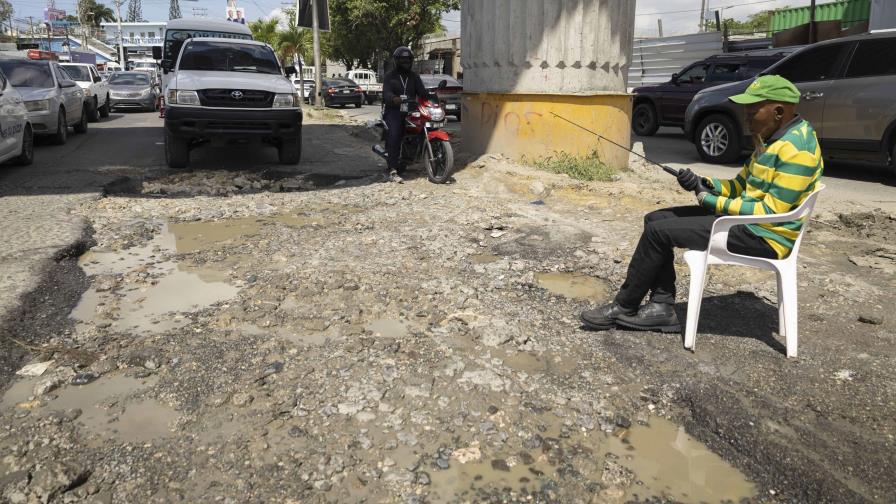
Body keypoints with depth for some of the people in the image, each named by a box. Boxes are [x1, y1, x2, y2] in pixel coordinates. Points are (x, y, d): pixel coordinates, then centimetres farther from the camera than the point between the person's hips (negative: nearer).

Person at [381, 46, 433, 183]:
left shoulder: (414, 77, 21)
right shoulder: (389, 77, 8)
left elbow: (422, 91, 6)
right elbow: (387, 93, -10)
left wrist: (431, 99, -16)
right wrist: (394, 99, -35)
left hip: (410, 111, 5)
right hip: (394, 111, -5)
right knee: (394, 136, -24)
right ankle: (392, 170, -28)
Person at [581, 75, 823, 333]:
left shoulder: (796, 149, -19)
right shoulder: (773, 138, 12)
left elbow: (771, 212, -22)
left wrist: (711, 200, -17)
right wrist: (704, 184, -4)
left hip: (763, 236, -10)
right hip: (746, 218, 10)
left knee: (658, 231, -16)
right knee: (655, 220, 2)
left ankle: (623, 308, -2)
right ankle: (662, 307, -2)